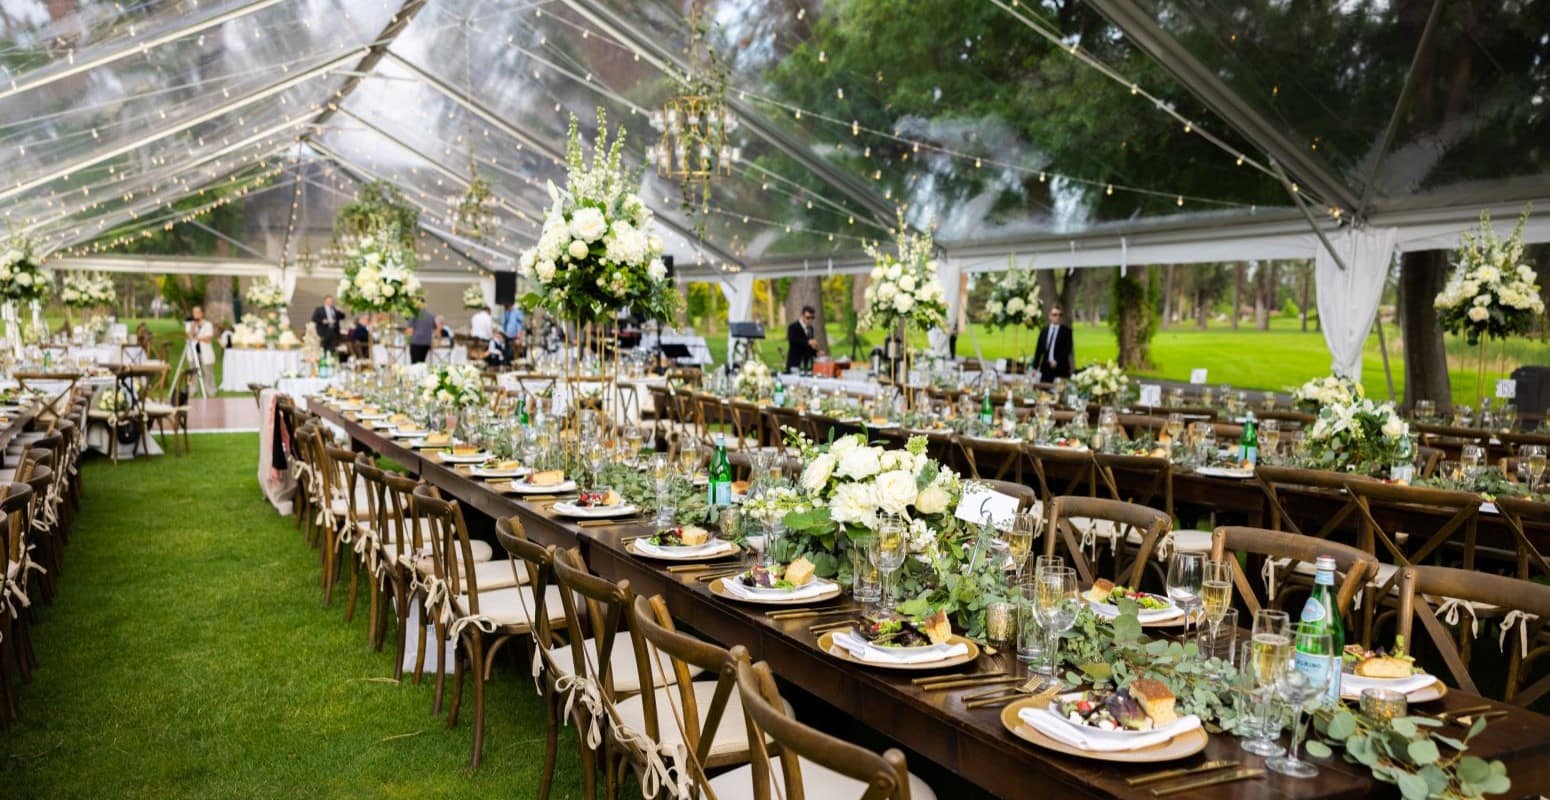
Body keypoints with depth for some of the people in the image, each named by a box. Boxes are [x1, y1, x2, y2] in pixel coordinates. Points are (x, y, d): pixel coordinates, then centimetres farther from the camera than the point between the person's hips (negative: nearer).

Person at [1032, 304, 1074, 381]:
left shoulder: (1066, 330, 1)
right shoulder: (1044, 330, 12)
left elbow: (1068, 349, -5)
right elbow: (1039, 349, 12)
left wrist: (1057, 361, -14)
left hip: (1061, 369, -3)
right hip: (1046, 367, 3)